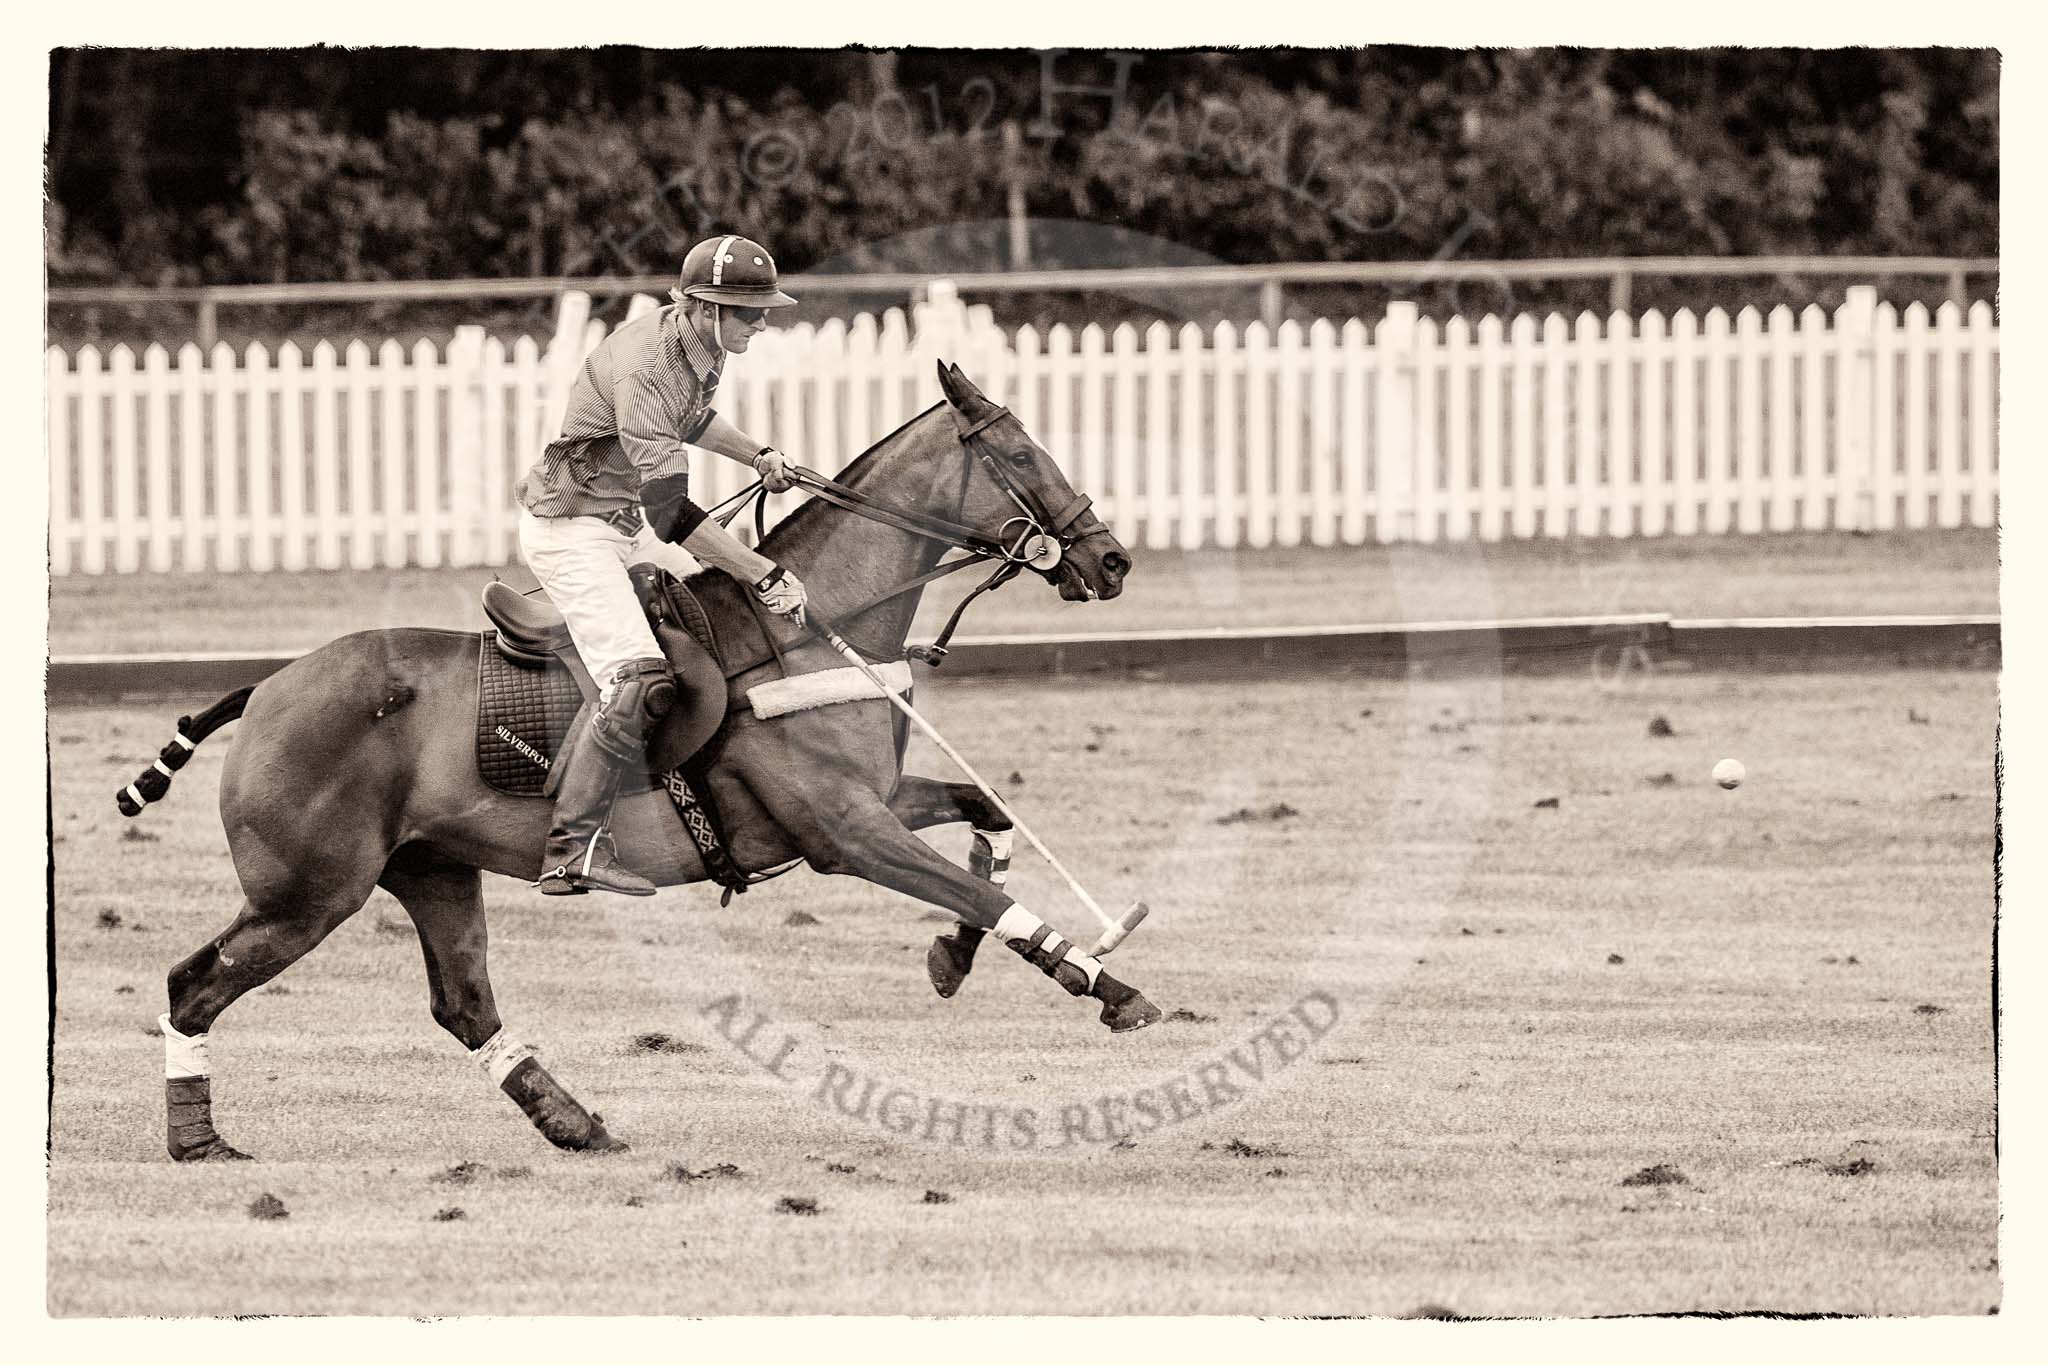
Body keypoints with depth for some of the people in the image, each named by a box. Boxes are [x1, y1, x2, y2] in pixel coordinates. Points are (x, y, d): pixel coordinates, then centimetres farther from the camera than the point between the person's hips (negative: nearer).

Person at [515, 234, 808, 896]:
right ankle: (573, 848, -28)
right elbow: (671, 514, -33)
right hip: (570, 533, -10)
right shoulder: (645, 369, -29)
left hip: (622, 523, 10)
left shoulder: (700, 346, 0)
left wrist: (758, 455, 11)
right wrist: (764, 575, -32)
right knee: (640, 681, -25)